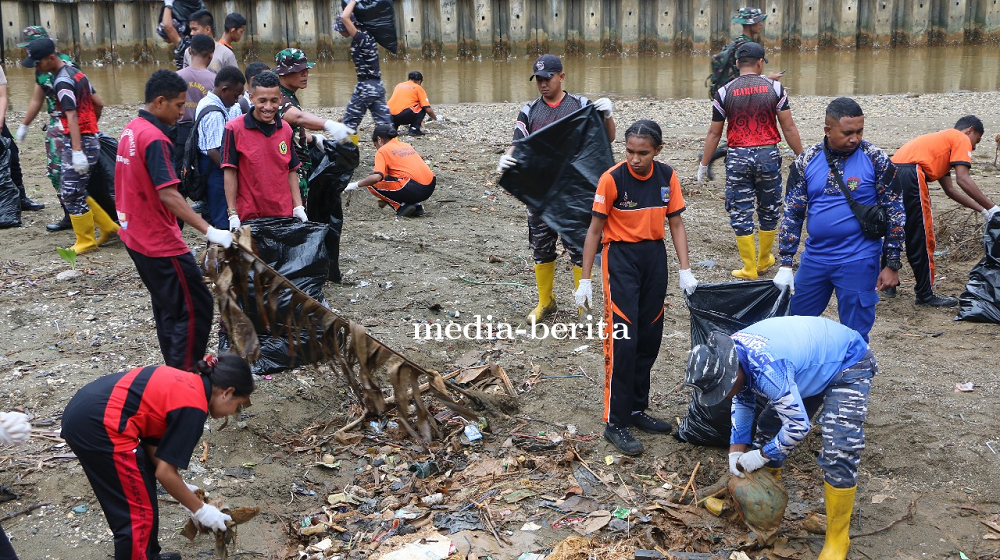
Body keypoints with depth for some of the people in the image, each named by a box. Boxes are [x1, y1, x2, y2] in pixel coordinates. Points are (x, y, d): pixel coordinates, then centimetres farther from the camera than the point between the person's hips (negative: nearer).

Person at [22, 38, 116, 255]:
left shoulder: (62, 82, -16)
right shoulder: (75, 71, 12)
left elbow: (72, 117, -27)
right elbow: (97, 104, 18)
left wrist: (77, 151, -34)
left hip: (80, 142, -10)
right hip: (90, 138, 10)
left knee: (71, 195, -1)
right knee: (69, 193, 15)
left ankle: (86, 242, 10)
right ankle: (109, 227, 20)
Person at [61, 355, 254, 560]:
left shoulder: (186, 383, 15)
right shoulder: (193, 407, -11)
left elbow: (152, 442, 17)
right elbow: (165, 472, -9)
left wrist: (182, 489, 19)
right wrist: (200, 510, 3)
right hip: (98, 425, -10)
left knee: (142, 492, 24)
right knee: (138, 512, 4)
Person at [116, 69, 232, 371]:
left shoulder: (131, 129, 9)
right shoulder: (154, 138, -20)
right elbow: (168, 194, -29)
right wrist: (209, 231, -32)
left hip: (136, 236, 10)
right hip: (160, 242, -10)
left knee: (168, 307, 20)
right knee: (196, 308, -5)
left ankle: (174, 369, 29)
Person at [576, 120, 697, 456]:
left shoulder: (667, 177, -2)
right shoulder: (612, 179, -14)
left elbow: (676, 224, 6)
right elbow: (595, 230, -8)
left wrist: (685, 271, -2)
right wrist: (585, 280, -8)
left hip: (654, 256, 5)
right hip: (620, 257, -5)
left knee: (649, 338, 10)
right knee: (623, 341, -9)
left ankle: (636, 408, 25)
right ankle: (616, 423, 0)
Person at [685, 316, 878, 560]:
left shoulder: (767, 369, -41)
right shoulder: (729, 356, -13)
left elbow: (798, 425, -33)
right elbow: (743, 401, 6)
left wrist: (762, 455, -18)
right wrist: (736, 449, -1)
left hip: (848, 365, -9)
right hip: (812, 362, 9)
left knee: (838, 455, -18)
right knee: (768, 430, 8)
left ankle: (837, 538, -2)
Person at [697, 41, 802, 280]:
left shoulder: (724, 92, -2)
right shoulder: (775, 88, -1)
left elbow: (714, 133, 1)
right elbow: (788, 128, -1)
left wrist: (704, 165, 9)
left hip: (737, 157, -1)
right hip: (768, 154, 1)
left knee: (741, 212, 6)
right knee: (769, 209, 17)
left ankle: (749, 268, 9)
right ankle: (764, 261, 31)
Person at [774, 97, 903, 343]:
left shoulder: (876, 160, -7)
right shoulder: (807, 160, -1)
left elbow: (895, 213, -3)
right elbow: (792, 213, 4)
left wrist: (892, 265, -5)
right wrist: (786, 263, 0)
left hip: (858, 262, -3)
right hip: (814, 258, 3)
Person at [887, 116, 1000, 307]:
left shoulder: (940, 141, 34)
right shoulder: (961, 139, 10)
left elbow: (949, 189, 31)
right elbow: (963, 179, -4)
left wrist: (982, 209, 30)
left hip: (891, 173, 9)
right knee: (922, 239, 1)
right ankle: (926, 295, 8)